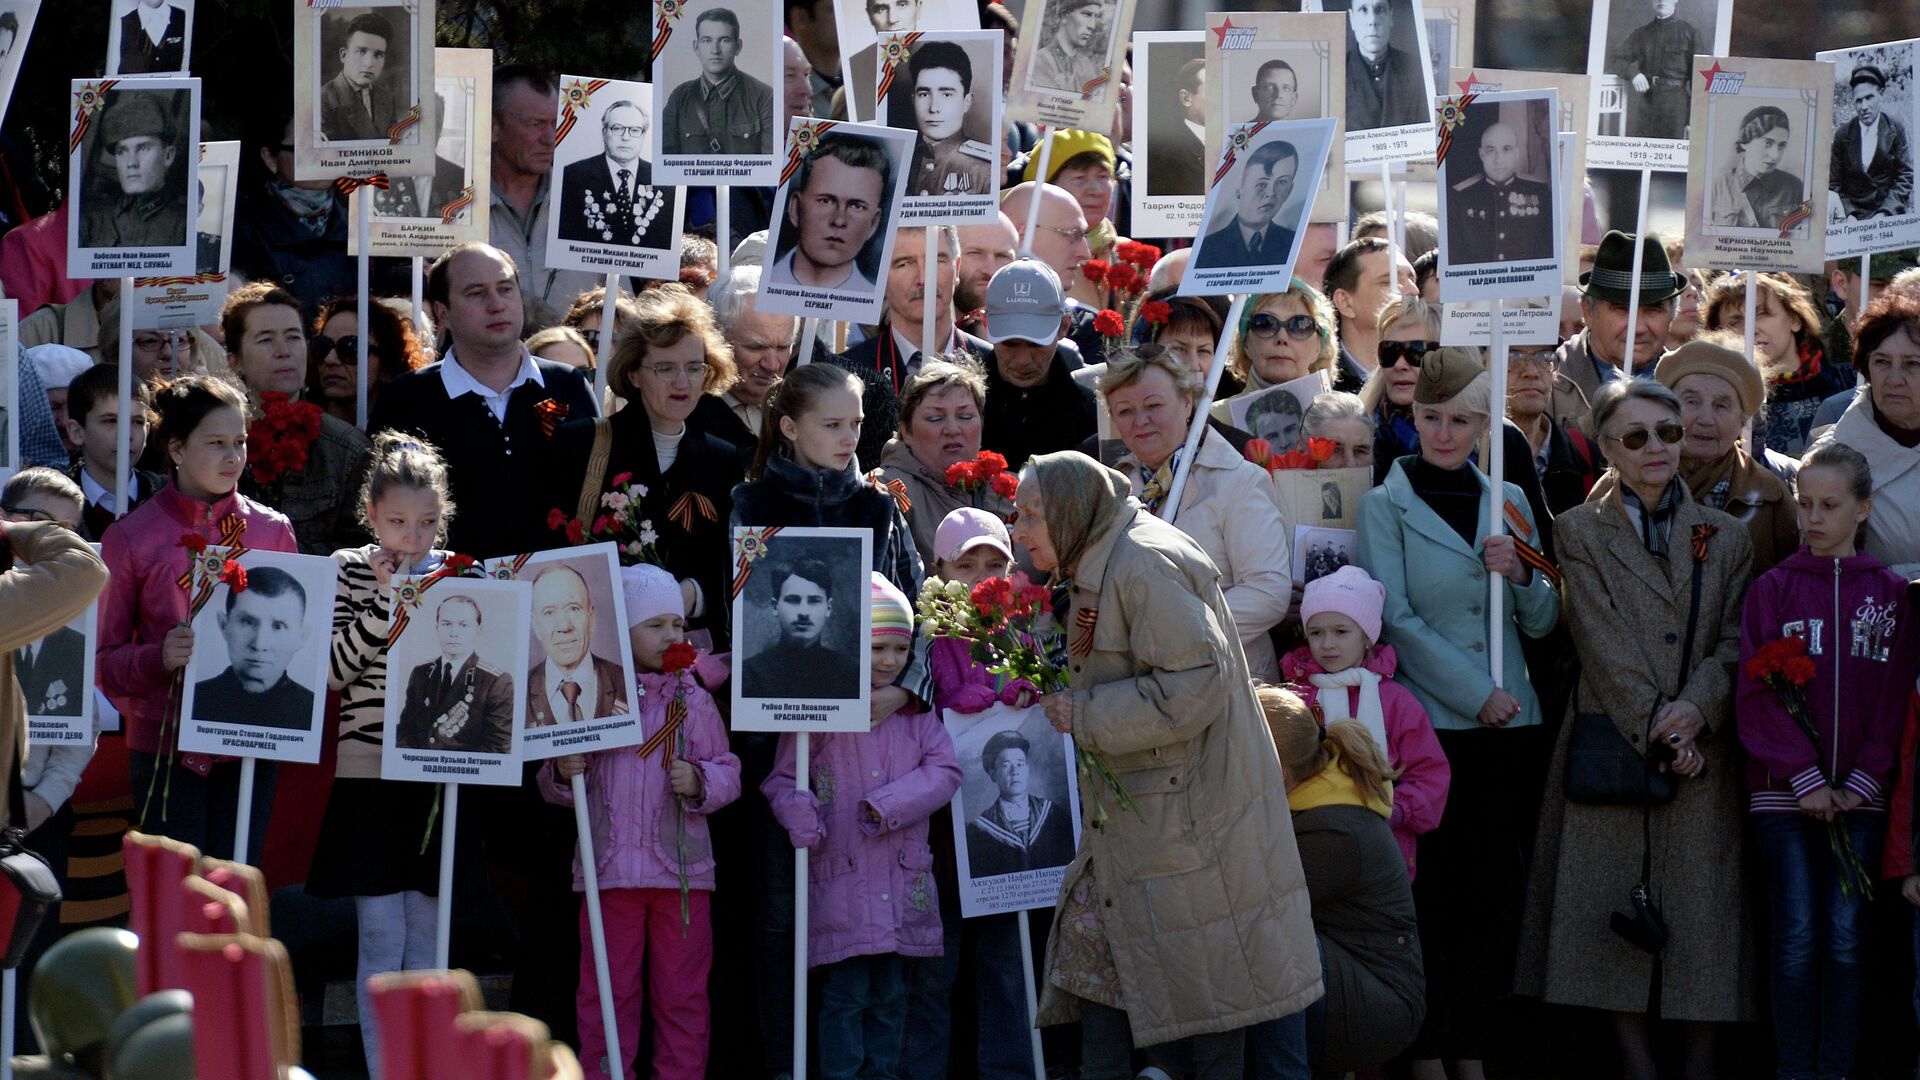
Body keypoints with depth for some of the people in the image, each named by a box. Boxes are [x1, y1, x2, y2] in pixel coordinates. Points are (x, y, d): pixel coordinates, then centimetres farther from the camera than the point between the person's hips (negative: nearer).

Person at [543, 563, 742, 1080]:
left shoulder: (694, 700, 6)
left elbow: (728, 772, 4)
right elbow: (557, 787, 7)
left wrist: (700, 782, -16)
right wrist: (563, 774, -15)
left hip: (682, 869, 1)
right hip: (610, 868, -1)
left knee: (682, 994, 6)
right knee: (606, 992, 4)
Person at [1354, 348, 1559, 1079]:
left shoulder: (1509, 501, 12)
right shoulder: (1386, 505, 1)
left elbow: (1543, 622, 14)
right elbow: (1395, 620, -7)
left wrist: (1522, 573, -7)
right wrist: (1477, 693, -12)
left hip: (1507, 725, 4)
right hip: (1427, 723, -4)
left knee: (1496, 891, 4)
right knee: (1431, 893, -2)